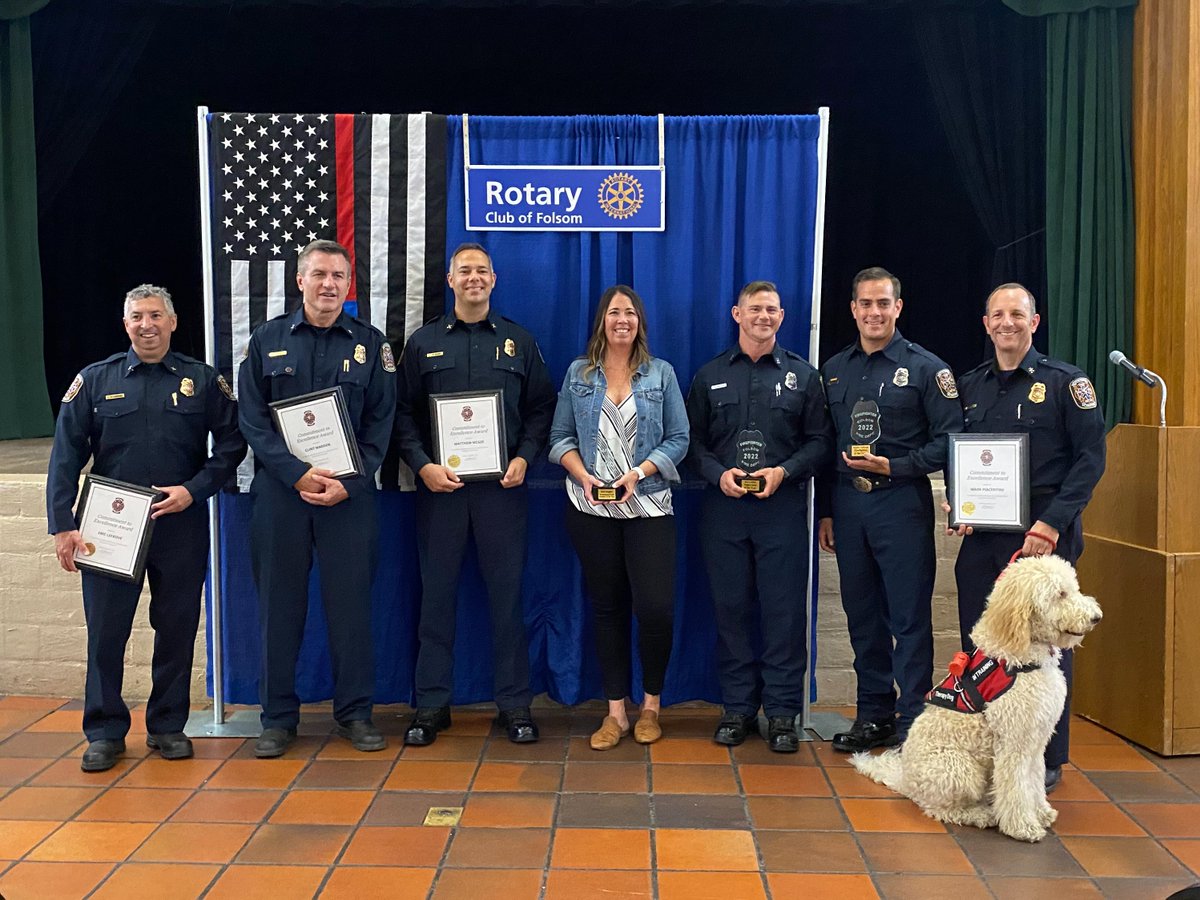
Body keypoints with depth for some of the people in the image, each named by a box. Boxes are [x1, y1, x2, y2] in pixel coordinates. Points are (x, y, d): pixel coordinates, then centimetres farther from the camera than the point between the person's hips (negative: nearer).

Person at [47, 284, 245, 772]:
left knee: (177, 629, 8)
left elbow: (231, 444, 3)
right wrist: (62, 525, -6)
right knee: (105, 631, 2)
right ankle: (105, 732, 16)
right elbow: (65, 457, 1)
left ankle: (168, 726, 22)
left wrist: (193, 490, -10)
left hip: (181, 526, 0)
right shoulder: (94, 380, 5)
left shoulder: (203, 380, 4)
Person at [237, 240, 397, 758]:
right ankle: (278, 717, 17)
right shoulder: (267, 340, 7)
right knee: (279, 604, 5)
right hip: (279, 489, 1)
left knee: (351, 603, 3)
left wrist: (348, 482, -11)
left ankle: (355, 713, 17)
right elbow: (252, 419, 0)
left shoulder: (370, 344, 7)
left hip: (350, 495, 0)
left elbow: (380, 424, 3)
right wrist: (298, 475, -13)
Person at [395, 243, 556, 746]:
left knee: (507, 593, 3)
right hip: (439, 485, 0)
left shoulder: (519, 342, 9)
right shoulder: (423, 343, 9)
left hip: (502, 485, 0)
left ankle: (514, 702, 14)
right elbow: (403, 413, 5)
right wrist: (423, 465, -9)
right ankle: (432, 704, 15)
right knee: (436, 593, 5)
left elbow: (541, 408, 8)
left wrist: (524, 458, -7)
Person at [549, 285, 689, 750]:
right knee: (607, 607, 7)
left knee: (655, 607, -10)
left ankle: (651, 705, 13)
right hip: (591, 508, 1)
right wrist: (583, 476, -10)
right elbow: (561, 437, 7)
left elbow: (678, 439, 2)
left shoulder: (661, 373, 6)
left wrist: (637, 474, -11)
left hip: (647, 506, -1)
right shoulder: (579, 373, 9)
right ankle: (615, 712, 18)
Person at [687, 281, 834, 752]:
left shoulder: (802, 375, 8)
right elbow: (694, 441, 9)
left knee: (784, 610, -1)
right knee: (731, 607, 5)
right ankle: (737, 706, 17)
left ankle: (782, 712, 10)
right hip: (724, 507, 1)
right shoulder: (710, 376, 11)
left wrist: (783, 471, -10)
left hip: (782, 507, -1)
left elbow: (820, 442, 5)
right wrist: (718, 473, -8)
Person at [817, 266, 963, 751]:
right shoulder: (834, 369, 13)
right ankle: (873, 715, 22)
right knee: (862, 615, 11)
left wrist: (894, 467, -16)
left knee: (909, 616, -1)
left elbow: (949, 440, -5)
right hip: (847, 505, 5)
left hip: (901, 503, -5)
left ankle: (912, 720, 8)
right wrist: (825, 511, 12)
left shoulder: (925, 367, -1)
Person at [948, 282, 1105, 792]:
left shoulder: (1065, 381, -2)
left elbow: (1090, 458, -7)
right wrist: (956, 503, -1)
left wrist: (1051, 524, -15)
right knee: (978, 642, 8)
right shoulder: (970, 386, 13)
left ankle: (1048, 759, 14)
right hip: (981, 534, 5)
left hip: (1044, 534, -4)